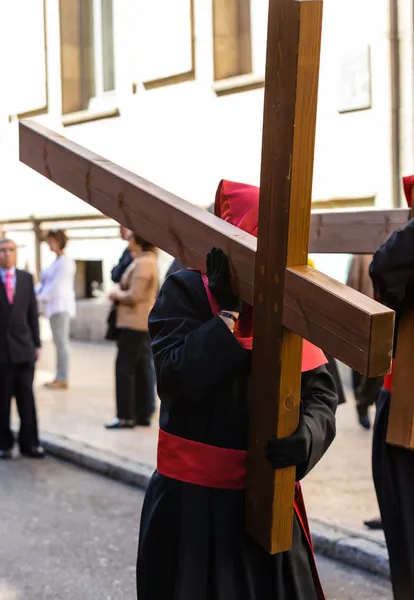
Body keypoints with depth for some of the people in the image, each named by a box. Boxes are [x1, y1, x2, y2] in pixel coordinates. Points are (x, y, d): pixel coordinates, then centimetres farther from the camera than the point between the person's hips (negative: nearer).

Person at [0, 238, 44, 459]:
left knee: (26, 398, 3)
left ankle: (29, 443, 11)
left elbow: (32, 312, 9)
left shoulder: (26, 278, 7)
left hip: (23, 347, 2)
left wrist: (36, 344, 6)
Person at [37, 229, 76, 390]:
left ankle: (62, 379, -6)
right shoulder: (57, 261, 18)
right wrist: (37, 294, 2)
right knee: (59, 343, 9)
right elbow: (46, 283, 17)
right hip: (55, 306, 9)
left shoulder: (65, 261, -11)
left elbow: (57, 285, -17)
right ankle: (59, 377, 12)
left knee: (61, 342, -8)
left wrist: (41, 297, -13)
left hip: (61, 305, -9)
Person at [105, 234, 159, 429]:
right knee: (141, 369, 11)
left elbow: (133, 296, -22)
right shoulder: (147, 260, 15)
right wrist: (119, 294, 6)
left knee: (124, 368, -5)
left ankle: (126, 416, -3)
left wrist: (116, 294, -5)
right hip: (143, 323, 10)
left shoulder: (143, 263, -18)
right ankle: (143, 414, 15)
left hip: (134, 323, -10)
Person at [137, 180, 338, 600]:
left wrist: (306, 437, -25)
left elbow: (320, 395, -5)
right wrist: (232, 315, -26)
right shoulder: (185, 292, -10)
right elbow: (176, 380, -23)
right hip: (191, 497, -3)